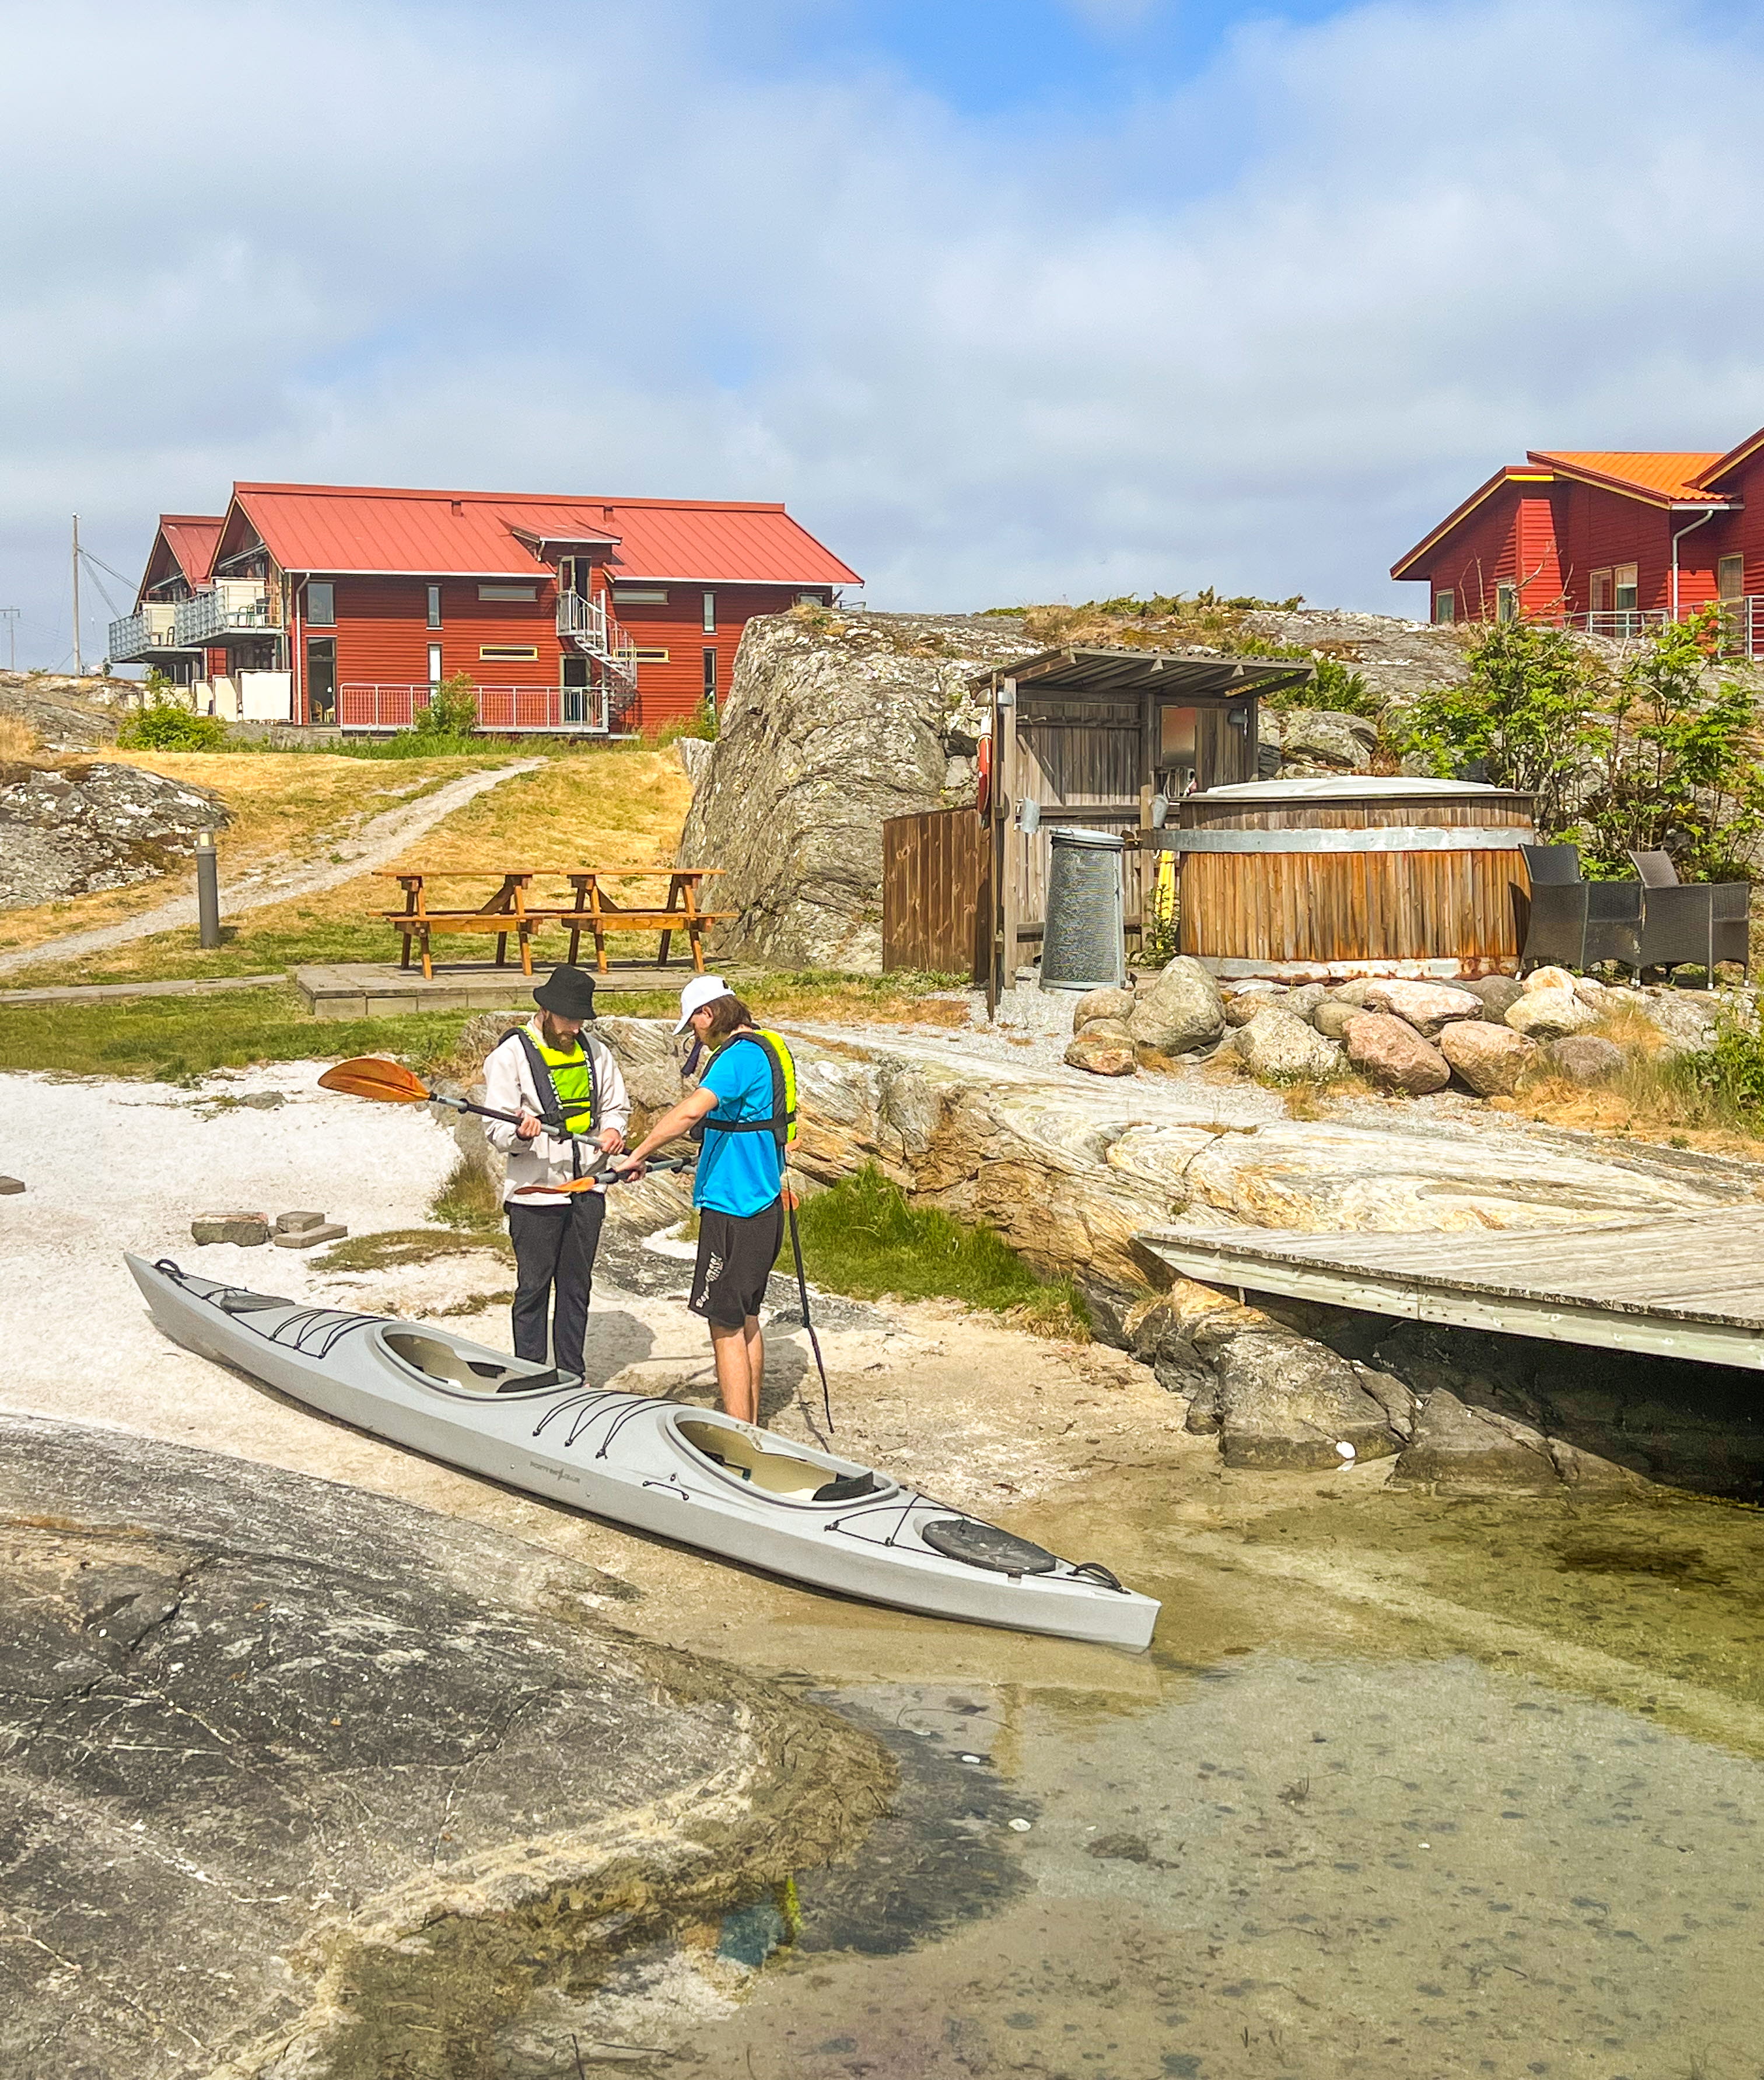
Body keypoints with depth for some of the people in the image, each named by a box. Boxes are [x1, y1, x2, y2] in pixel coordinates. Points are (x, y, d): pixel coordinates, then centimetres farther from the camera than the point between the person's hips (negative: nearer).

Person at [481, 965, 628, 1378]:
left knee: (576, 1287, 13)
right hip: (535, 1193, -5)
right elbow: (496, 1131, -10)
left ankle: (572, 1378, 23)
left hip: (586, 1189, 5)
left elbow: (616, 1106, 20)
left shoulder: (595, 1051, 10)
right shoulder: (510, 1055, -6)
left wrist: (612, 1129, -3)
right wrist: (520, 1132, -32)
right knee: (533, 1288, 1)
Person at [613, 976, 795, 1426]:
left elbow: (693, 1109, -33)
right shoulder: (768, 1048, 13)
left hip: (732, 1207, -10)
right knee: (745, 1319, 18)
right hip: (762, 1202, 10)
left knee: (726, 1325, -5)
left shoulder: (740, 1055, -18)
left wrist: (638, 1154, -27)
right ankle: (751, 1426, 26)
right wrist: (708, 1163, 36)